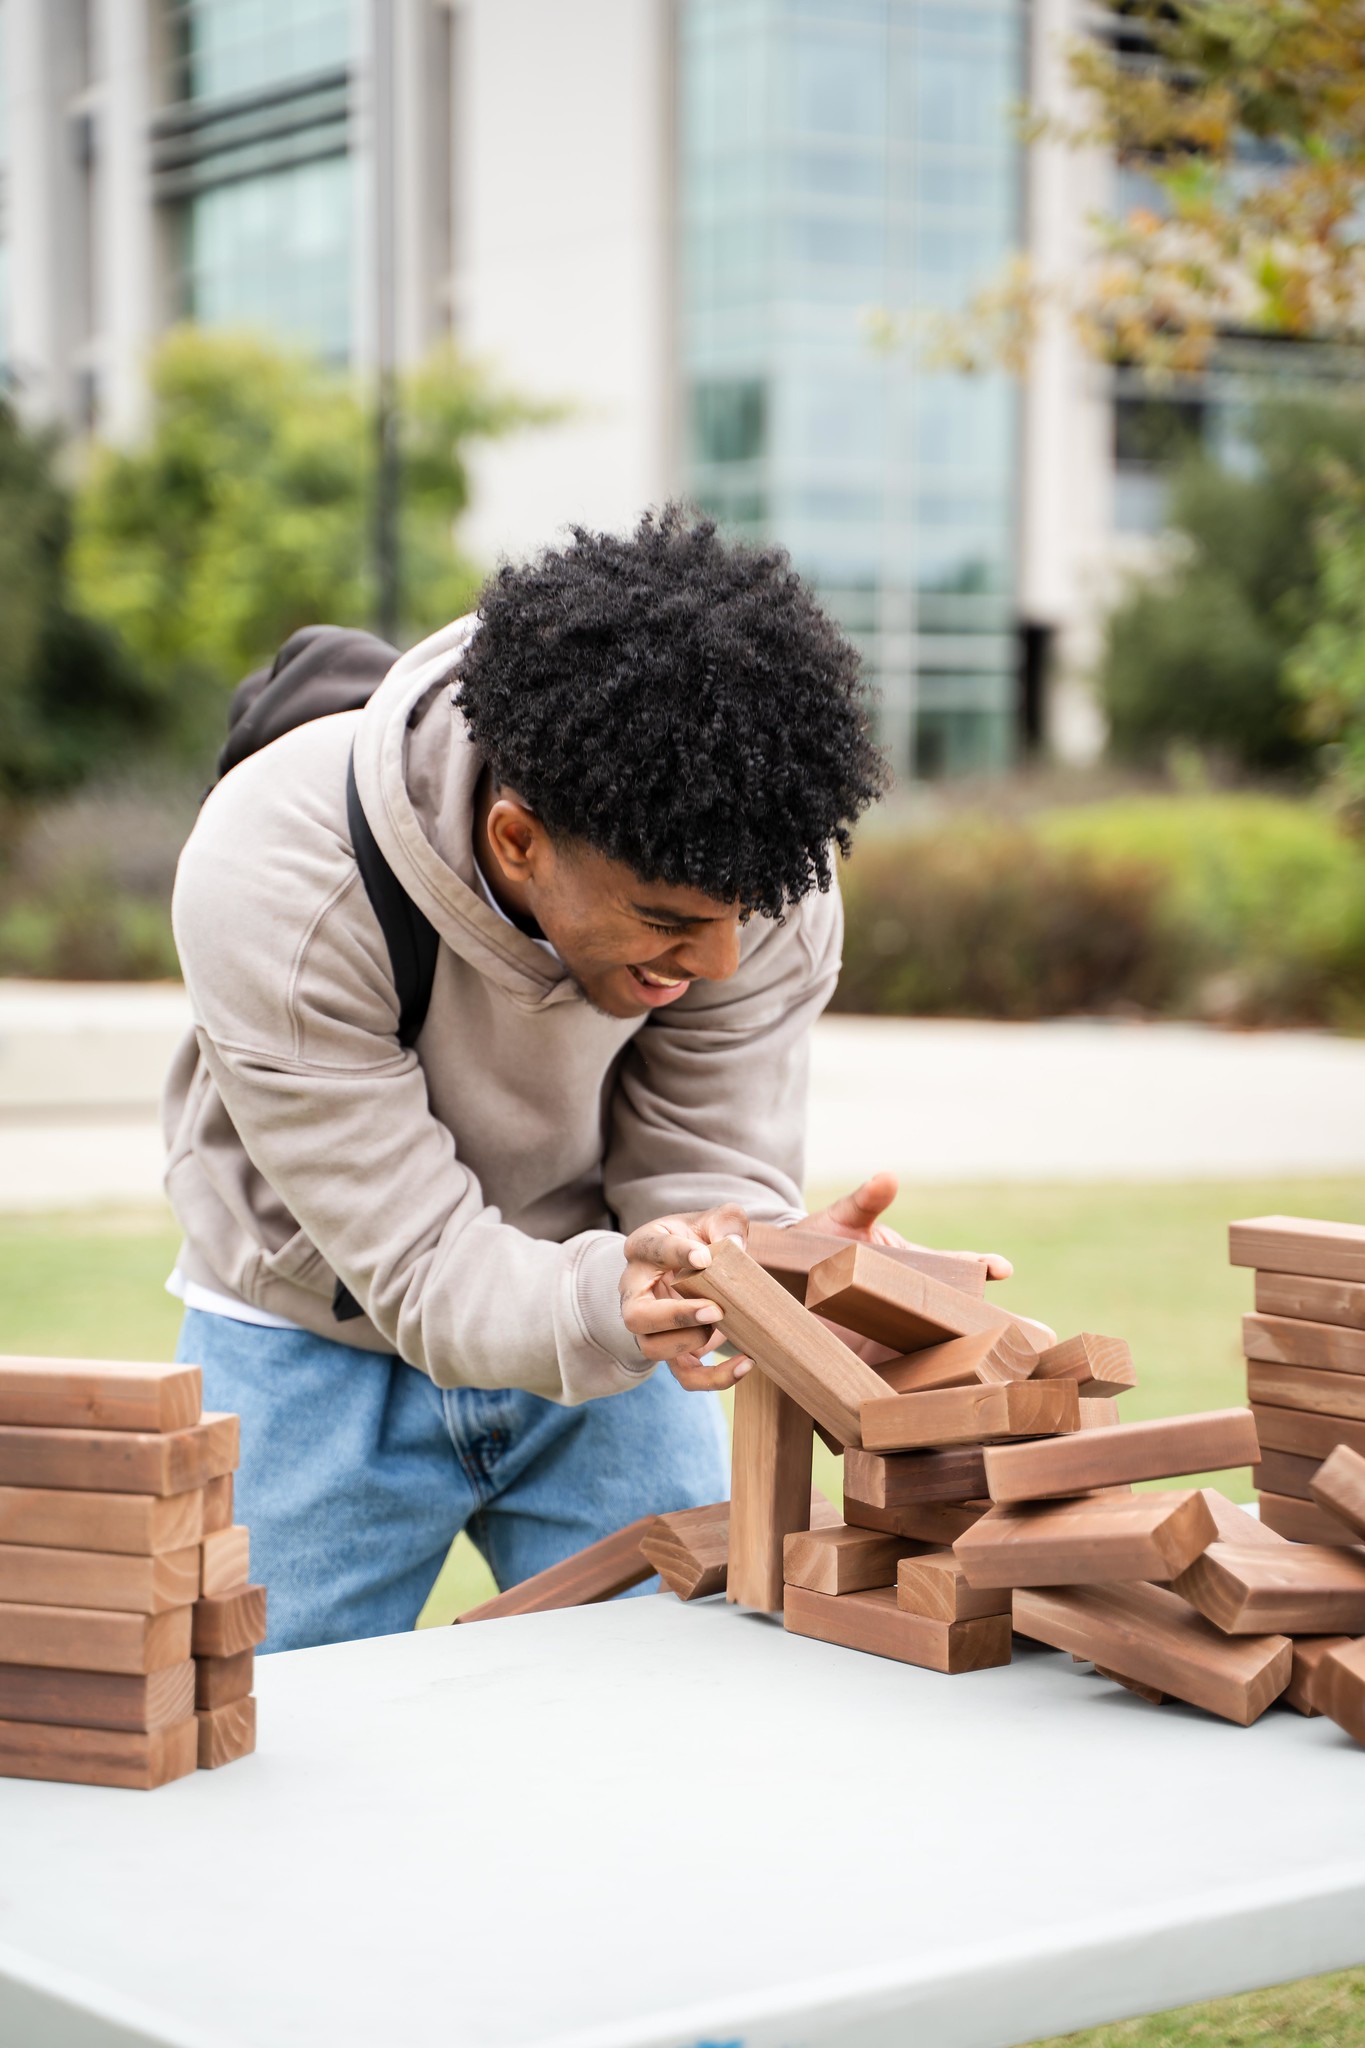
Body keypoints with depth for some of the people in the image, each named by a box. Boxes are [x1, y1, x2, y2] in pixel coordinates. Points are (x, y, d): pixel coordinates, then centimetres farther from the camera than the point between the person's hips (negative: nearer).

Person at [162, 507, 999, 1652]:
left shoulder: (760, 873, -24)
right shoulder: (275, 882, -33)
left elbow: (706, 1175, -16)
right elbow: (420, 1268, -30)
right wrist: (606, 1300, -50)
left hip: (599, 1338, 2)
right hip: (323, 1346, -2)